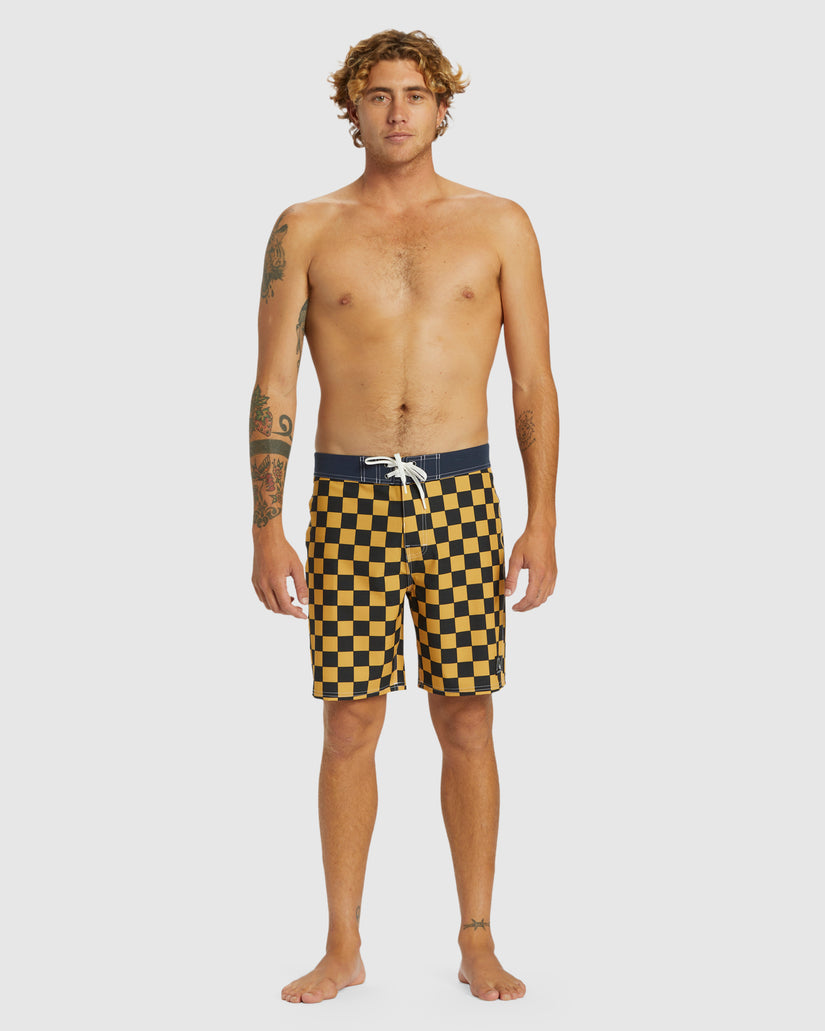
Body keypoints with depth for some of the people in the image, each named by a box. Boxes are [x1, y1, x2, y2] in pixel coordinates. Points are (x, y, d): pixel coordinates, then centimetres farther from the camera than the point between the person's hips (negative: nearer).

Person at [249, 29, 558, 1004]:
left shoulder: (499, 225, 7)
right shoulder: (306, 230, 6)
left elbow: (535, 386, 5)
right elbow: (272, 389, 3)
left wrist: (543, 521, -2)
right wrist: (266, 530, -4)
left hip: (461, 496, 0)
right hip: (350, 496, 0)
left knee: (466, 723, 4)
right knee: (349, 725, 2)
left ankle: (477, 942, 17)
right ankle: (343, 949, 15)